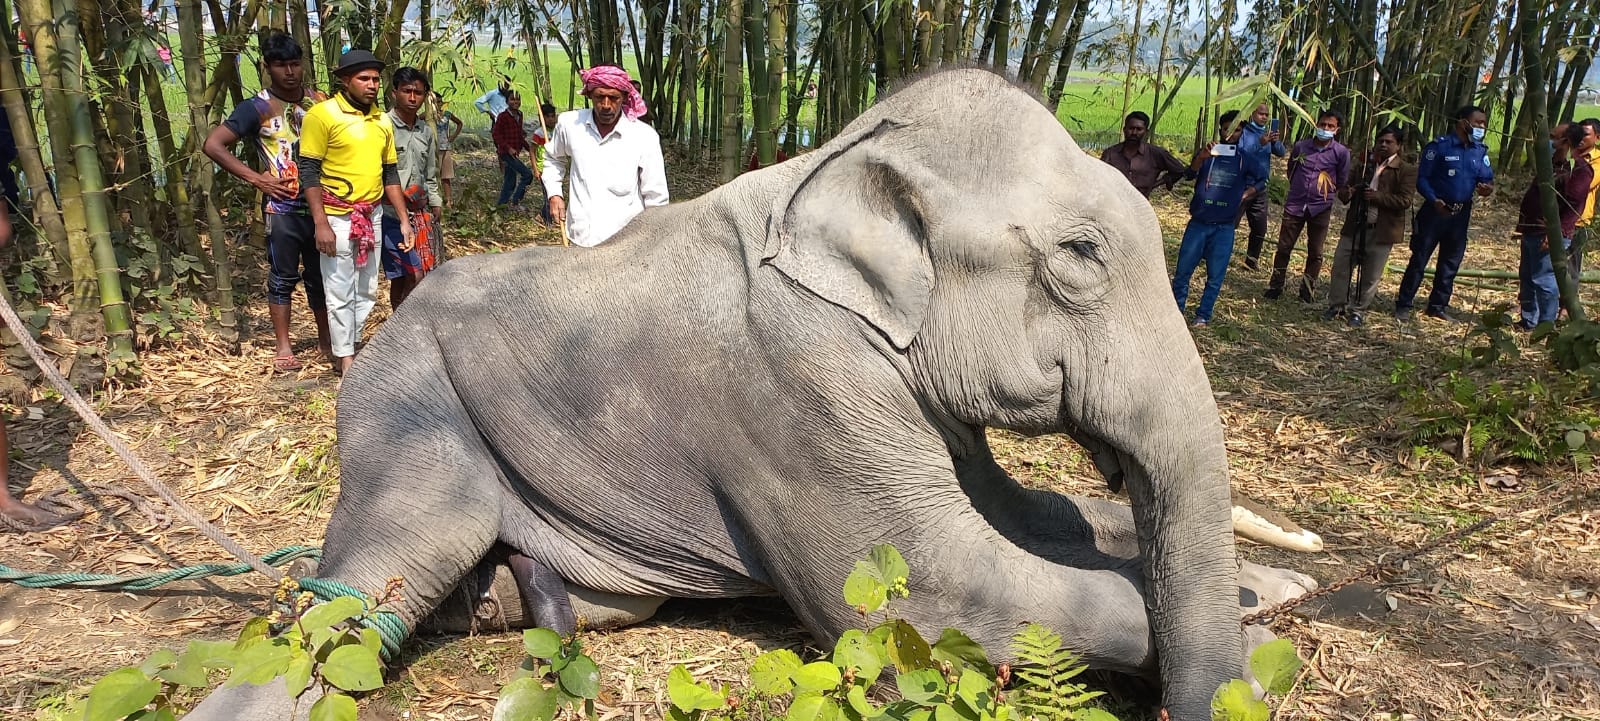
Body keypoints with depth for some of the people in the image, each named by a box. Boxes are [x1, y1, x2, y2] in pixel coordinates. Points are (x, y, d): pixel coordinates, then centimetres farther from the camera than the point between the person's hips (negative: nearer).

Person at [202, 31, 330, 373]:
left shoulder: (318, 102, 5)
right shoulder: (258, 108, -7)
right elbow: (213, 145, -11)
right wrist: (256, 179, -13)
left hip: (319, 202, 4)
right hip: (282, 206, -4)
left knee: (320, 274, 13)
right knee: (283, 276, 4)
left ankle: (326, 339, 25)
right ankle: (283, 346, 14)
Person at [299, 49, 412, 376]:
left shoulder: (381, 120, 9)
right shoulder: (323, 114, -10)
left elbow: (390, 172, 14)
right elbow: (309, 171, -12)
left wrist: (404, 221, 9)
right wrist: (321, 224, -17)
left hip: (371, 216, 6)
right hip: (337, 218, -6)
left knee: (366, 291, 12)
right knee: (341, 293, 0)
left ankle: (348, 349, 24)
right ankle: (345, 359, 9)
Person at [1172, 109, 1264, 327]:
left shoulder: (1244, 160, 7)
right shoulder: (1206, 154, 4)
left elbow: (1262, 180, 20)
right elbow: (1190, 174, -14)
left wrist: (1246, 194, 3)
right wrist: (1201, 157, -32)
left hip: (1224, 228, 1)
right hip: (1198, 223, 0)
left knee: (1215, 276, 2)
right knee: (1183, 270, 0)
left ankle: (1203, 315, 12)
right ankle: (1176, 309, 14)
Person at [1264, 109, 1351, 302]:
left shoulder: (1341, 152, -5)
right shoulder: (1301, 146, 1)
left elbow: (1342, 182, 4)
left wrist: (1326, 193, 9)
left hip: (1320, 209, -1)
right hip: (1295, 205, 1)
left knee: (1315, 253, 5)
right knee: (1283, 247, 4)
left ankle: (1306, 290, 16)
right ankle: (1275, 287, 14)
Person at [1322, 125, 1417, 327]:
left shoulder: (1407, 170, -4)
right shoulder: (1364, 164, 12)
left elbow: (1404, 201, -12)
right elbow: (1349, 189, 18)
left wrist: (1378, 197, -23)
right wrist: (1345, 194, -6)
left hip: (1382, 232, -4)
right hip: (1354, 227, 4)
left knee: (1370, 276, 5)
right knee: (1340, 266, 5)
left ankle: (1358, 310, 18)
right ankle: (1337, 305, 21)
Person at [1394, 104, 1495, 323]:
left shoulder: (1480, 151, 7)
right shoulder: (1439, 146, -10)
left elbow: (1487, 177, 9)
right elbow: (1422, 178, -11)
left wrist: (1487, 188, -16)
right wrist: (1434, 200, -25)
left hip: (1461, 213, 6)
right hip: (1435, 210, -6)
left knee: (1451, 261, 12)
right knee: (1420, 258, -3)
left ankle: (1438, 305, 22)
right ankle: (1403, 305, 3)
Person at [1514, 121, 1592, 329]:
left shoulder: (1580, 170, -13)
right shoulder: (1554, 164, 17)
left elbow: (1574, 207, -19)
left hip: (1550, 236, -10)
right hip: (1532, 232, 10)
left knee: (1543, 279, -8)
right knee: (1527, 278, 15)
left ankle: (1546, 325, 0)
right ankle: (1528, 321, 24)